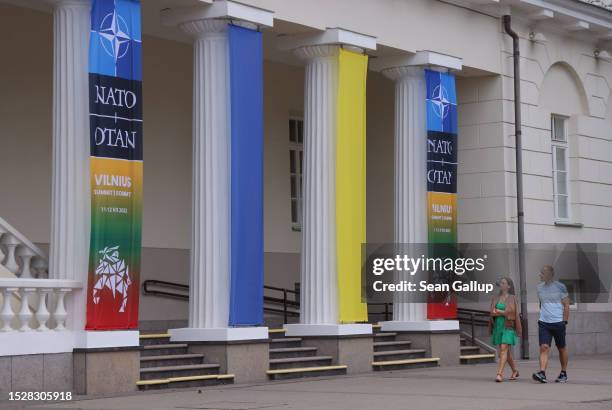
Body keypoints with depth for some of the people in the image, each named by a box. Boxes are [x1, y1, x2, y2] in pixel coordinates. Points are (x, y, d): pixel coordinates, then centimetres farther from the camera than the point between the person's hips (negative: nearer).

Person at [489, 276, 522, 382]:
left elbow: (512, 313, -8)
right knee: (506, 351, 12)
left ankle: (500, 373, -21)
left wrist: (498, 312, -7)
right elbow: (492, 313, 7)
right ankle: (515, 371, 28)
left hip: (508, 326, -5)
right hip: (498, 325, 5)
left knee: (504, 349, -16)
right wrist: (503, 312, -9)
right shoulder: (496, 298, 12)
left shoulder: (512, 298, 0)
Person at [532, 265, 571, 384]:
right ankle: (542, 373, -21)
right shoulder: (540, 287, 9)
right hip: (543, 323, 3)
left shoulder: (560, 287, -4)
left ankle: (563, 374, 22)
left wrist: (565, 322, -7)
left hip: (558, 322, -3)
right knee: (544, 347, -12)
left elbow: (566, 305, -3)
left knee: (562, 348, 10)